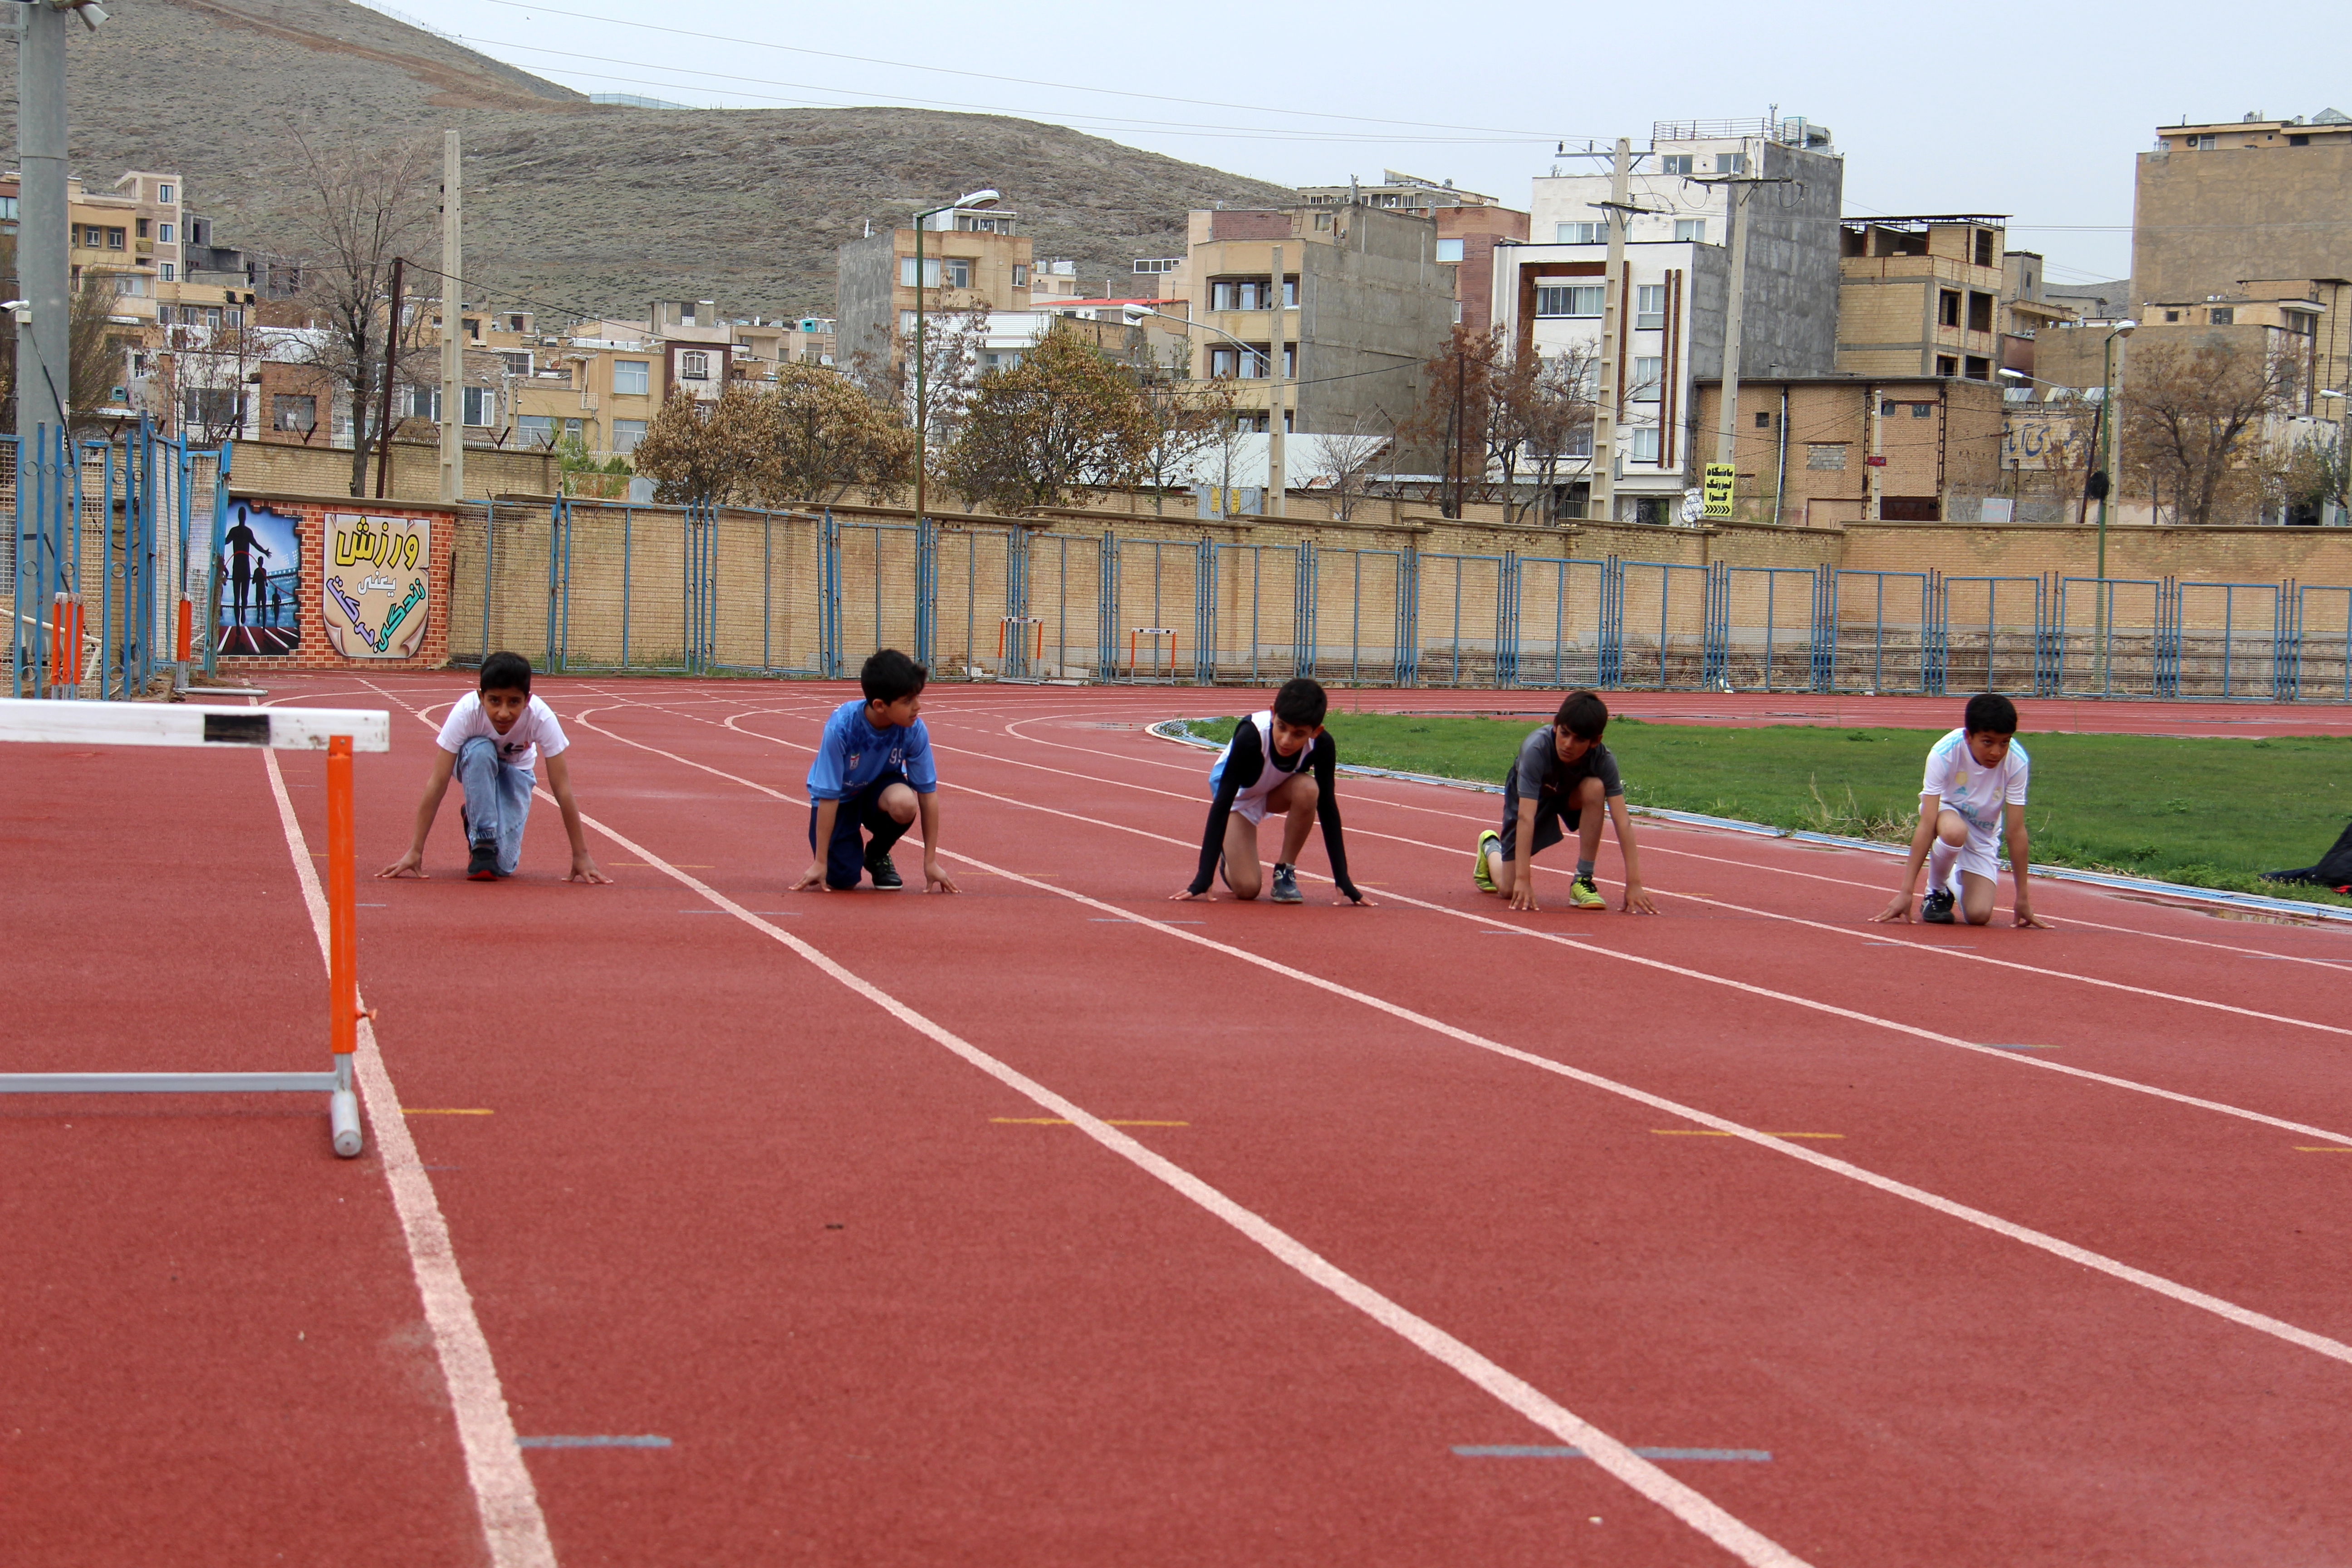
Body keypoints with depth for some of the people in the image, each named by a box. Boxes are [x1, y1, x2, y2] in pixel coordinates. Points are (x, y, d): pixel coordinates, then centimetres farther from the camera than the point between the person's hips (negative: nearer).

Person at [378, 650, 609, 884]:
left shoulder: (541, 718, -34)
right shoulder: (467, 712, -35)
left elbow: (562, 789, -30)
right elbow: (438, 783, -33)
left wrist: (581, 856, -30)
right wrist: (415, 852, -36)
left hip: (516, 770, 1)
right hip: (474, 765, 0)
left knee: (504, 864, -19)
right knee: (481, 750, -37)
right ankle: (482, 843, -21)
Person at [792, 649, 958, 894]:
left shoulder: (914, 730, -25)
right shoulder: (841, 727, -32)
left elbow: (928, 791, -16)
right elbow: (828, 797, -27)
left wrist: (931, 862, -14)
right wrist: (820, 863, -23)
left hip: (879, 788, 2)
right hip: (840, 798, -2)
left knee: (904, 803, -34)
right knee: (842, 878, -19)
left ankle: (877, 855, -2)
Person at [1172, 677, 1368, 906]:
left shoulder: (1322, 746, -29)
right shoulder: (1250, 737, -38)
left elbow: (1328, 809, -20)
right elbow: (1221, 804, -36)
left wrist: (1344, 883, -22)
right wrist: (1202, 881, -40)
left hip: (1277, 792, 3)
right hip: (1238, 795, -3)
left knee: (1308, 789, -33)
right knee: (1247, 887, -19)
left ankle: (1285, 871, -11)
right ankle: (1228, 854, 18)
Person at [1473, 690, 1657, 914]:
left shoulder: (1603, 759, -32)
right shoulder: (1536, 749, -40)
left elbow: (1622, 821, -35)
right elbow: (1526, 817, -43)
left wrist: (1634, 884, -42)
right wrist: (1523, 880, -49)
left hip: (1570, 794, 2)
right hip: (1529, 795, -2)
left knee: (1595, 788, -34)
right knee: (1509, 889, -7)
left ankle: (1583, 881, -19)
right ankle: (1490, 847, 30)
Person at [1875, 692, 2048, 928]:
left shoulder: (2016, 761, -25)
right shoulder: (1944, 753, -31)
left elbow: (2016, 831, -19)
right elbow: (1927, 825, -32)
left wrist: (2023, 899, -16)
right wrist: (1906, 893, -34)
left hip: (1983, 833, 2)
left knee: (1979, 915, -17)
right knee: (1954, 831, -40)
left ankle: (1957, 882, 20)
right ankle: (1936, 891, -8)